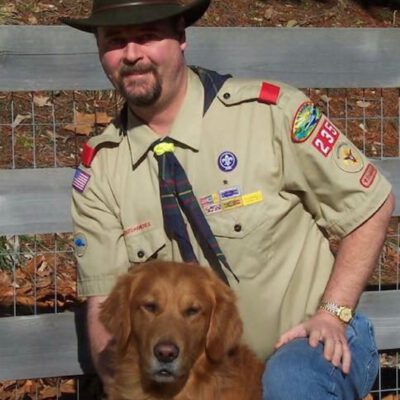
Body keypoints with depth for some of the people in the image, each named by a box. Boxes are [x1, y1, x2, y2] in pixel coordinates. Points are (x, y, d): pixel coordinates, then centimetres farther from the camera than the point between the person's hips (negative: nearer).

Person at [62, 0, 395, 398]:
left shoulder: (269, 111, -14)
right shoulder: (97, 170, -3)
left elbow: (372, 203, -5)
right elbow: (105, 302, -3)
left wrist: (332, 314, -12)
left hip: (310, 342, -4)